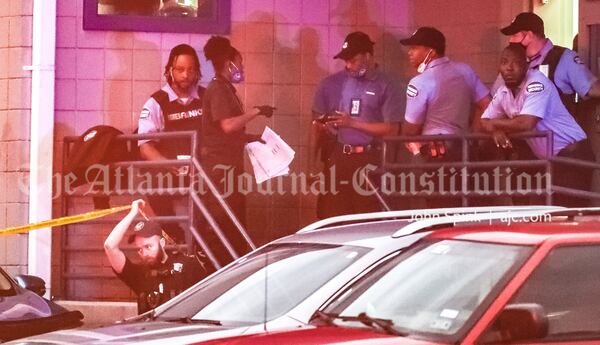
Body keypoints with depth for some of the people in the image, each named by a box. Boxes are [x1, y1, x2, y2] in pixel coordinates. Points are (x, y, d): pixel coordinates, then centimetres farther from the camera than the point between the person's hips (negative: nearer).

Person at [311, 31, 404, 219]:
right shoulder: (332, 84, 11)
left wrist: (352, 123, -9)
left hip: (368, 161, -2)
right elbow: (318, 124, 11)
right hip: (336, 157, 2)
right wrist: (311, 161, -2)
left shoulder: (386, 86, 2)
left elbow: (392, 129, -3)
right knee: (331, 219, -1)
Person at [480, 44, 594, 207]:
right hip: (547, 159, 8)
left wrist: (495, 123, -13)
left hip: (572, 155, -8)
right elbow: (484, 121, 9)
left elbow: (525, 124, -30)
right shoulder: (503, 92, 5)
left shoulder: (536, 83, -20)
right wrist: (496, 130, -14)